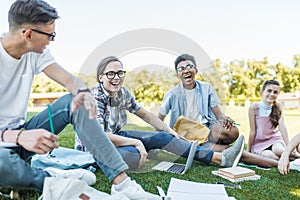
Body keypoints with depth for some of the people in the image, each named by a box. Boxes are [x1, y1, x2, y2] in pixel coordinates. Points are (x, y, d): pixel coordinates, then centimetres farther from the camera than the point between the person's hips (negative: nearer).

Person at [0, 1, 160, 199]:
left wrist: (82, 92, -33)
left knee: (74, 102, -15)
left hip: (20, 131, 6)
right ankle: (52, 180, -11)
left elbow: (70, 79, -8)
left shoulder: (36, 52, -1)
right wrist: (19, 136, -45)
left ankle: (121, 182, -21)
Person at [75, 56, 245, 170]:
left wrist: (169, 131, 5)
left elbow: (146, 115, 9)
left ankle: (220, 158, -8)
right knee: (133, 155, -37)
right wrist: (136, 142, -29)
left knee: (161, 137, -9)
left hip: (116, 136, 6)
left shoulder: (123, 93, -2)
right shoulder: (94, 97, -23)